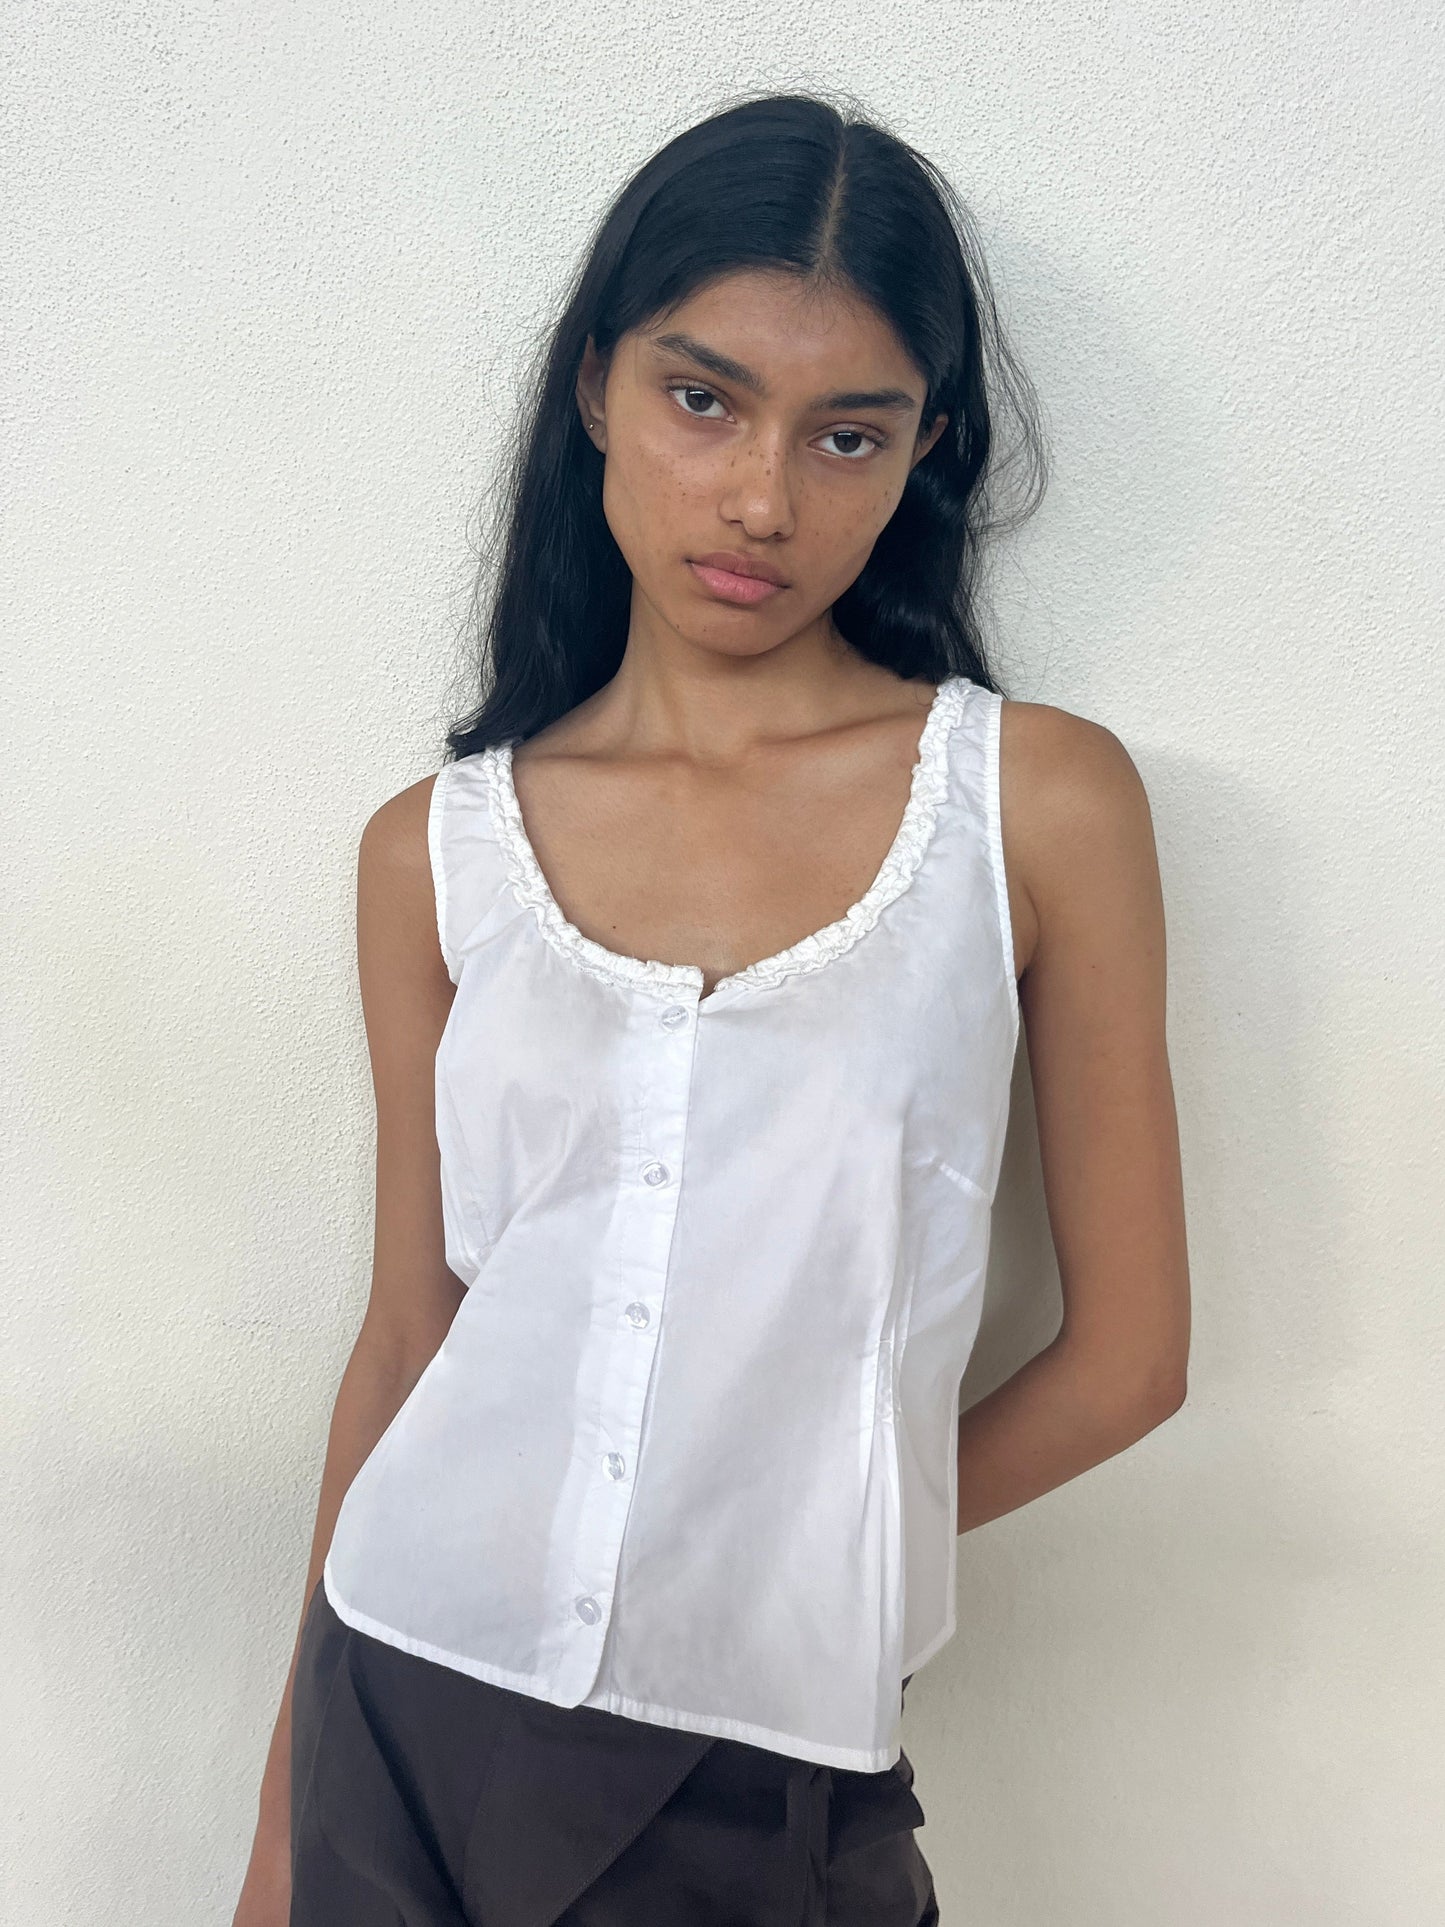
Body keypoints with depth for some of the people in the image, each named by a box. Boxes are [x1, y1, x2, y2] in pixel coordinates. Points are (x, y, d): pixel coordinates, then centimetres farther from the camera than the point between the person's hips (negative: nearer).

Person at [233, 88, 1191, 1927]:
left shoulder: (1042, 801, -8)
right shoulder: (435, 850, -2)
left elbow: (1126, 1350, -3)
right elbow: (410, 1330, 3)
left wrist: (814, 1546, 2)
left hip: (772, 1772, -1)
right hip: (402, 1716, 2)